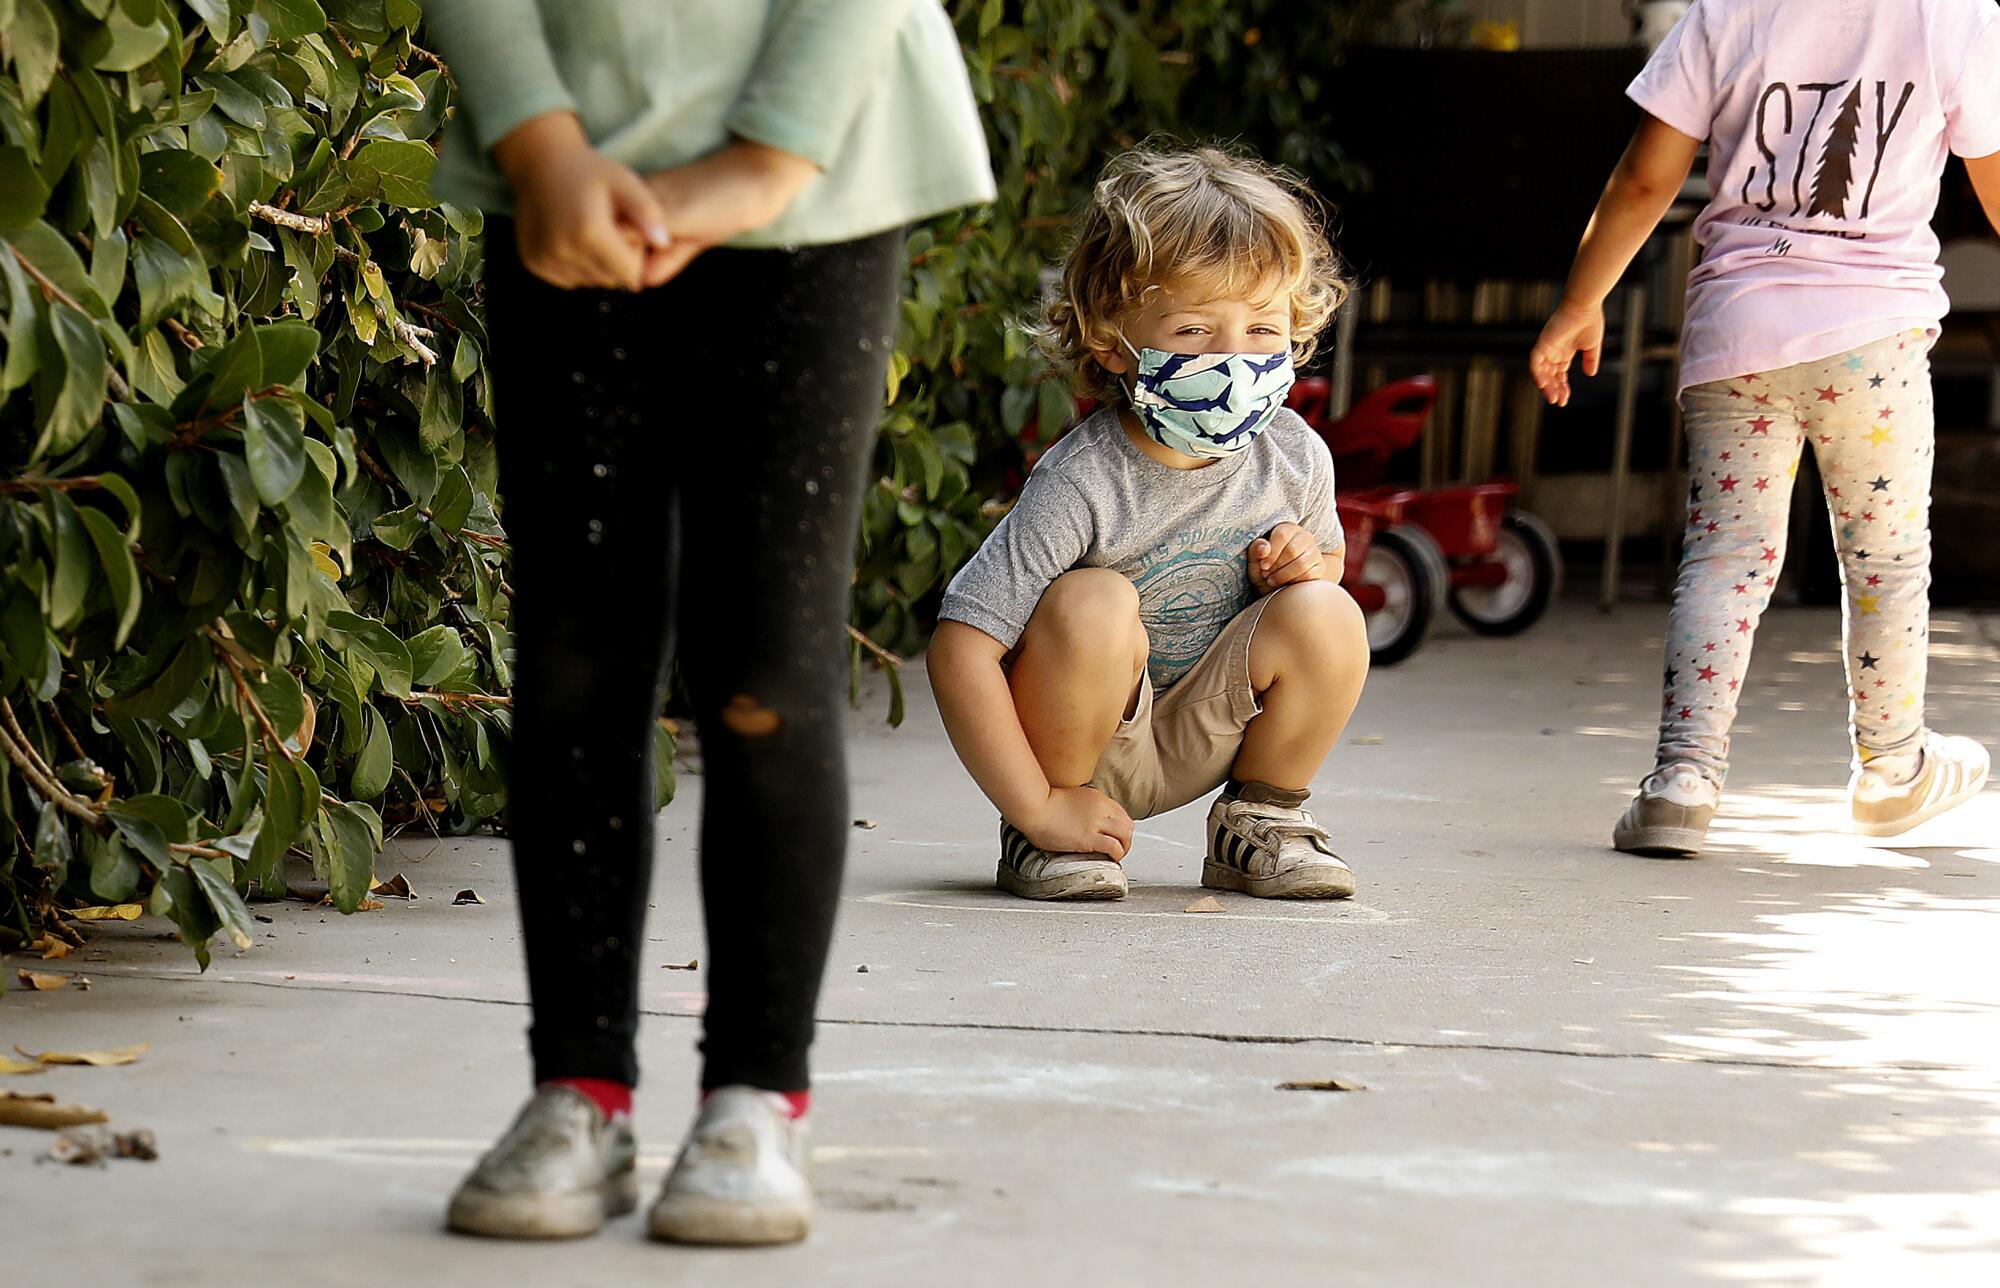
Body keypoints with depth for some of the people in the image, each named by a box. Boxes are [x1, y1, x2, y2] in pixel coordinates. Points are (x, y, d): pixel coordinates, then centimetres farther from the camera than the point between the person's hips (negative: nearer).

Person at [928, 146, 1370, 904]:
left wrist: (1307, 563, -12)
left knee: (1329, 616, -19)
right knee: (1094, 604, -33)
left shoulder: (1295, 458, -11)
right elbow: (960, 648, -29)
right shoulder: (1083, 483, -27)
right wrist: (1038, 809, -27)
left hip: (1201, 741, 4)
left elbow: (1328, 557, 14)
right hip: (1075, 738, -4)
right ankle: (1038, 838, -13)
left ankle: (1259, 819, 5)